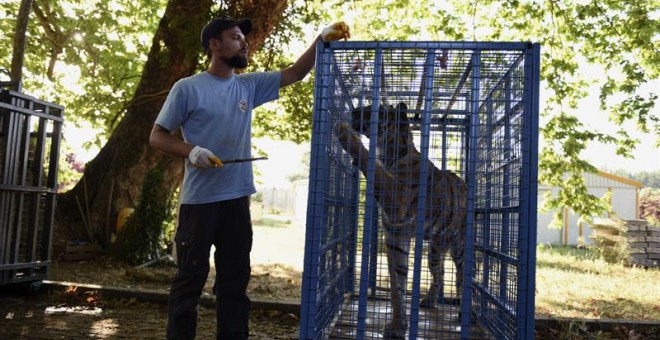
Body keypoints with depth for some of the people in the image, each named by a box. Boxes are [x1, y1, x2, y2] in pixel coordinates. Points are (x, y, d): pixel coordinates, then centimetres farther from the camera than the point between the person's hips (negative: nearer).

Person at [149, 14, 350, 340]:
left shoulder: (250, 85, 10)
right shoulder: (187, 88, -4)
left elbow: (294, 73, 10)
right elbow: (157, 136, -3)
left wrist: (321, 39, 0)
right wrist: (191, 150, -21)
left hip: (237, 200, 5)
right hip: (199, 201, -5)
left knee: (236, 278, 14)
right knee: (190, 278, 5)